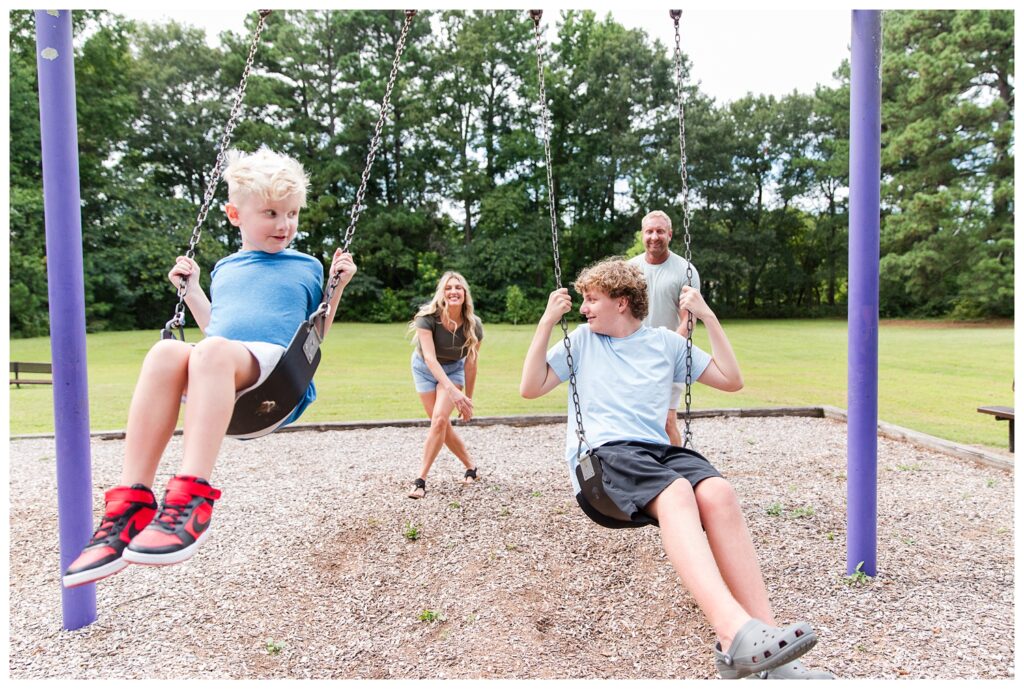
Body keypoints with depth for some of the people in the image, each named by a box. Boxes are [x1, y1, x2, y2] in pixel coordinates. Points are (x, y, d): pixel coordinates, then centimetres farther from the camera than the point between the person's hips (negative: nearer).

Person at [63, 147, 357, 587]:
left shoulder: (307, 267, 21)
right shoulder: (224, 268, 31)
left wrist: (337, 287, 10)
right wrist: (190, 289, 29)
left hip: (274, 367, -3)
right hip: (215, 383, 4)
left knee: (213, 351, -37)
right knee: (166, 352, -33)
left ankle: (191, 499, -47)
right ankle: (130, 504, -38)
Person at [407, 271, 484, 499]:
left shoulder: (473, 325, -24)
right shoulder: (427, 318, -30)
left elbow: (471, 363, -15)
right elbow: (430, 357, -37)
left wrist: (467, 399, -8)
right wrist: (452, 390, -48)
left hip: (454, 369, 0)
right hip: (425, 368, 1)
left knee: (439, 420, -19)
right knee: (442, 424, 3)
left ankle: (421, 480, -11)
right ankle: (471, 467, 23)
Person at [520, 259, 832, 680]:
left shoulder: (664, 341, 18)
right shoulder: (581, 340, 15)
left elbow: (731, 380, 17)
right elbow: (530, 388, 8)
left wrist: (708, 317, 11)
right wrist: (547, 321, 3)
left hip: (658, 449, 3)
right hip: (601, 455, -2)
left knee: (718, 492, -31)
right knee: (676, 493, -36)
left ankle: (765, 644, -34)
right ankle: (735, 631, -51)